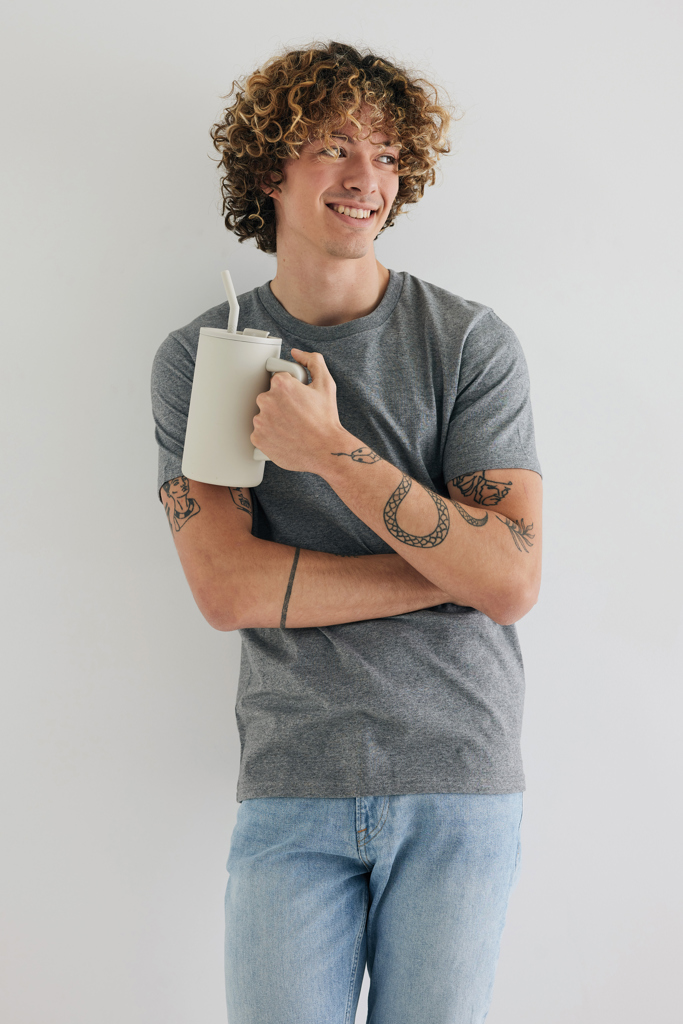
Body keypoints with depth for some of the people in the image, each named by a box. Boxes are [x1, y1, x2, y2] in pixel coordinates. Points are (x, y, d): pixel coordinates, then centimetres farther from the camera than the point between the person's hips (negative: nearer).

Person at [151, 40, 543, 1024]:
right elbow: (227, 587, -9)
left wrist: (331, 449, -18)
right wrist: (450, 567, -12)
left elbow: (512, 583, -11)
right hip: (292, 789, 0)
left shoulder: (471, 342, -2)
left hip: (461, 788, 0)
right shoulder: (197, 357, 1)